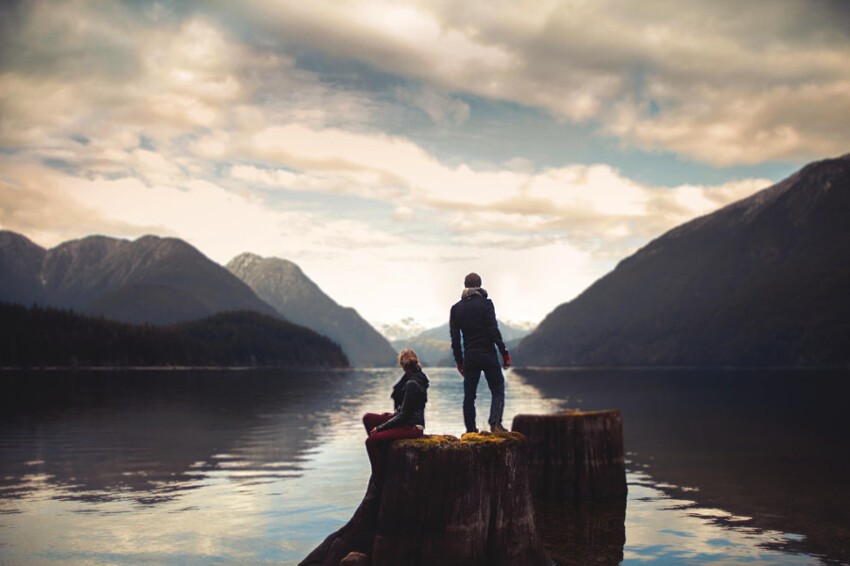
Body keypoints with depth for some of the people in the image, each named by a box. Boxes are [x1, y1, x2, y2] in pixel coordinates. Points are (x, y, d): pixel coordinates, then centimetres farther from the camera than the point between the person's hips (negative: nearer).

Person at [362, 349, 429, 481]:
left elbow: (404, 414, -21)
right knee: (368, 418, 7)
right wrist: (394, 414, 8)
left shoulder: (412, 384, -22)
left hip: (411, 426, -10)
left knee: (371, 441, -21)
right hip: (405, 421, 10)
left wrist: (380, 427, -15)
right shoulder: (415, 377, 7)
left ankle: (379, 478, -10)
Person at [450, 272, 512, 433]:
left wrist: (459, 361, 13)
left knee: (469, 395, 9)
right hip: (488, 355, -3)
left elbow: (455, 338, 6)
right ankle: (495, 423, -16)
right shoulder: (486, 303, -5)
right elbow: (494, 331, -12)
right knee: (497, 390, 3)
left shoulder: (456, 308, 6)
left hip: (469, 357, 3)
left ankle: (470, 431, 7)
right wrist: (504, 353, -7)